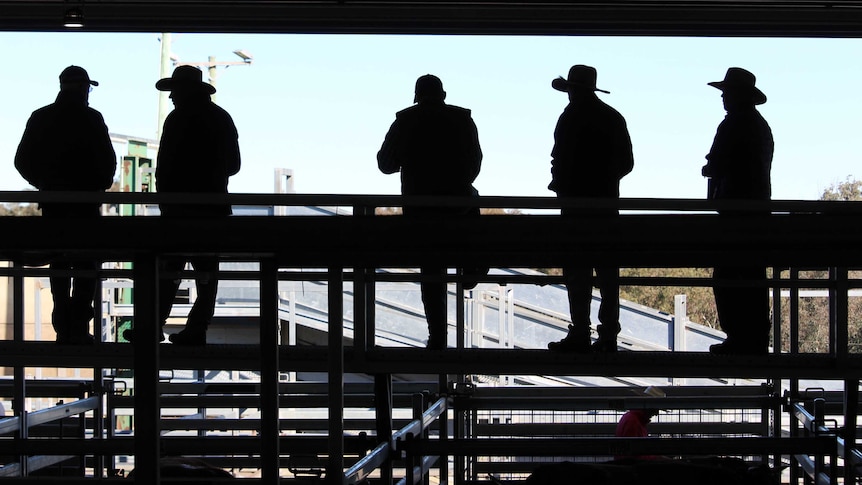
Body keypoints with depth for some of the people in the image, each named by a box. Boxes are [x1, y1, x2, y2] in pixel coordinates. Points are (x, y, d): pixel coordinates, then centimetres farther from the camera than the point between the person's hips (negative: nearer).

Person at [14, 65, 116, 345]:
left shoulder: (40, 118, 5)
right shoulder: (91, 118, -7)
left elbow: (22, 161, 6)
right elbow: (108, 161, -10)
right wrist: (100, 186, 9)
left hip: (52, 203, 4)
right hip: (86, 202, -4)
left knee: (59, 266, 11)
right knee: (86, 266, 2)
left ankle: (64, 328, 7)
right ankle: (78, 327, -7)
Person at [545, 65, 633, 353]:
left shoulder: (572, 116, -8)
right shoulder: (614, 118, 11)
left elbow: (562, 160, -13)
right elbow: (627, 163, 13)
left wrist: (558, 184, 5)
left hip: (577, 201, -6)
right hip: (607, 200, 6)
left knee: (577, 272, -4)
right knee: (607, 272, 7)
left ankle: (580, 335, -6)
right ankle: (608, 335, 8)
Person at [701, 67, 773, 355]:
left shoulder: (733, 125, -12)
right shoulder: (762, 126, 16)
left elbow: (715, 167, -15)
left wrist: (706, 170, 7)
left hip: (735, 208, -9)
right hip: (759, 207, 9)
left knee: (726, 278, -7)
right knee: (753, 278, 10)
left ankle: (738, 338, -10)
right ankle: (757, 340, 11)